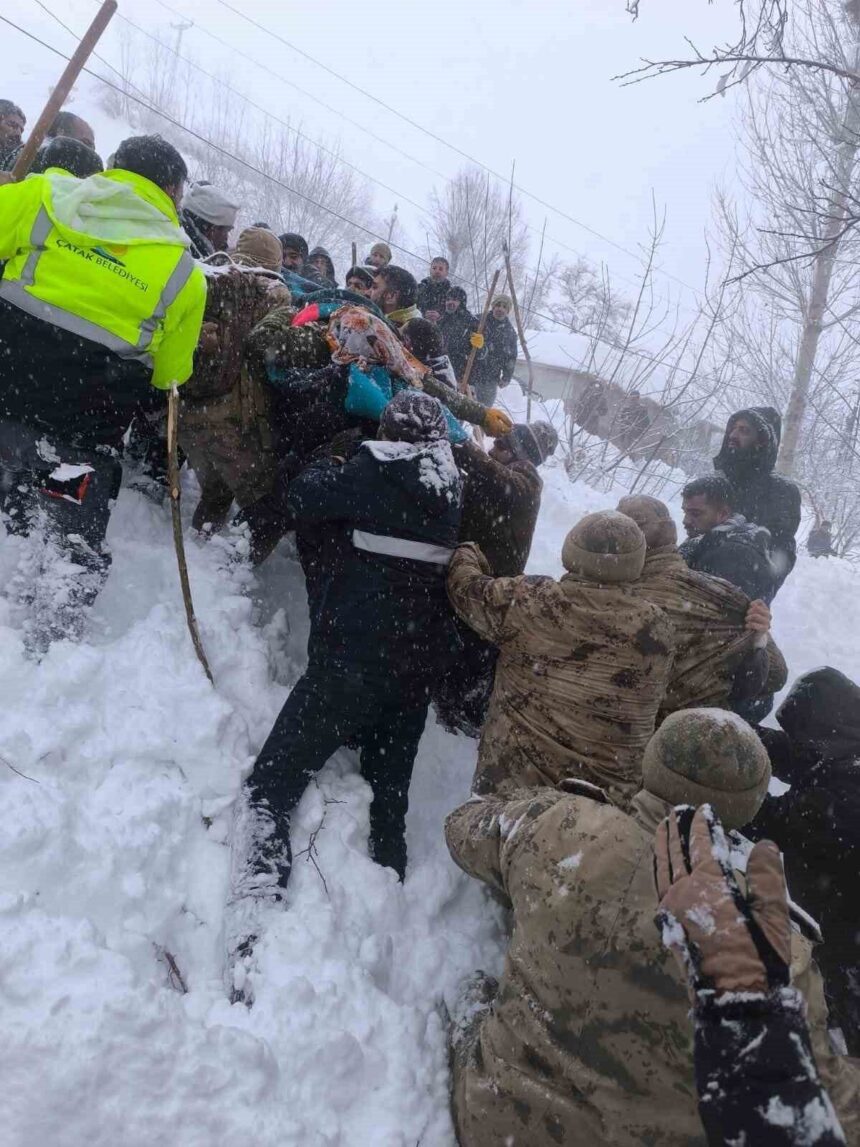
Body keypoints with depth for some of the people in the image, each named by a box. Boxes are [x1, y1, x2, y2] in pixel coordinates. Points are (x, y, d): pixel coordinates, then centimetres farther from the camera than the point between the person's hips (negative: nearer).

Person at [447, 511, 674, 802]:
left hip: (510, 782, -1)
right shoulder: (657, 630, -11)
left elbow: (464, 584, 4)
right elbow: (652, 700, 4)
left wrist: (466, 550, 25)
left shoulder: (525, 601, -15)